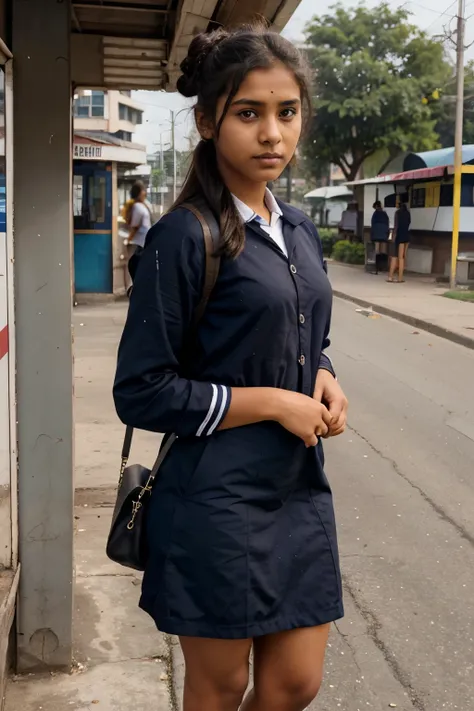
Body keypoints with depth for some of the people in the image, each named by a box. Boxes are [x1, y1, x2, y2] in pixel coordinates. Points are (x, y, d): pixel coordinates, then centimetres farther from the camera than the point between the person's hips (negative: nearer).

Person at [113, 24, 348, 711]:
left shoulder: (300, 233, 8)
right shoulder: (185, 237, -14)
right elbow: (141, 392, -14)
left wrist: (324, 379, -2)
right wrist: (274, 403, -16)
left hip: (299, 488, 7)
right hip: (216, 502, -6)